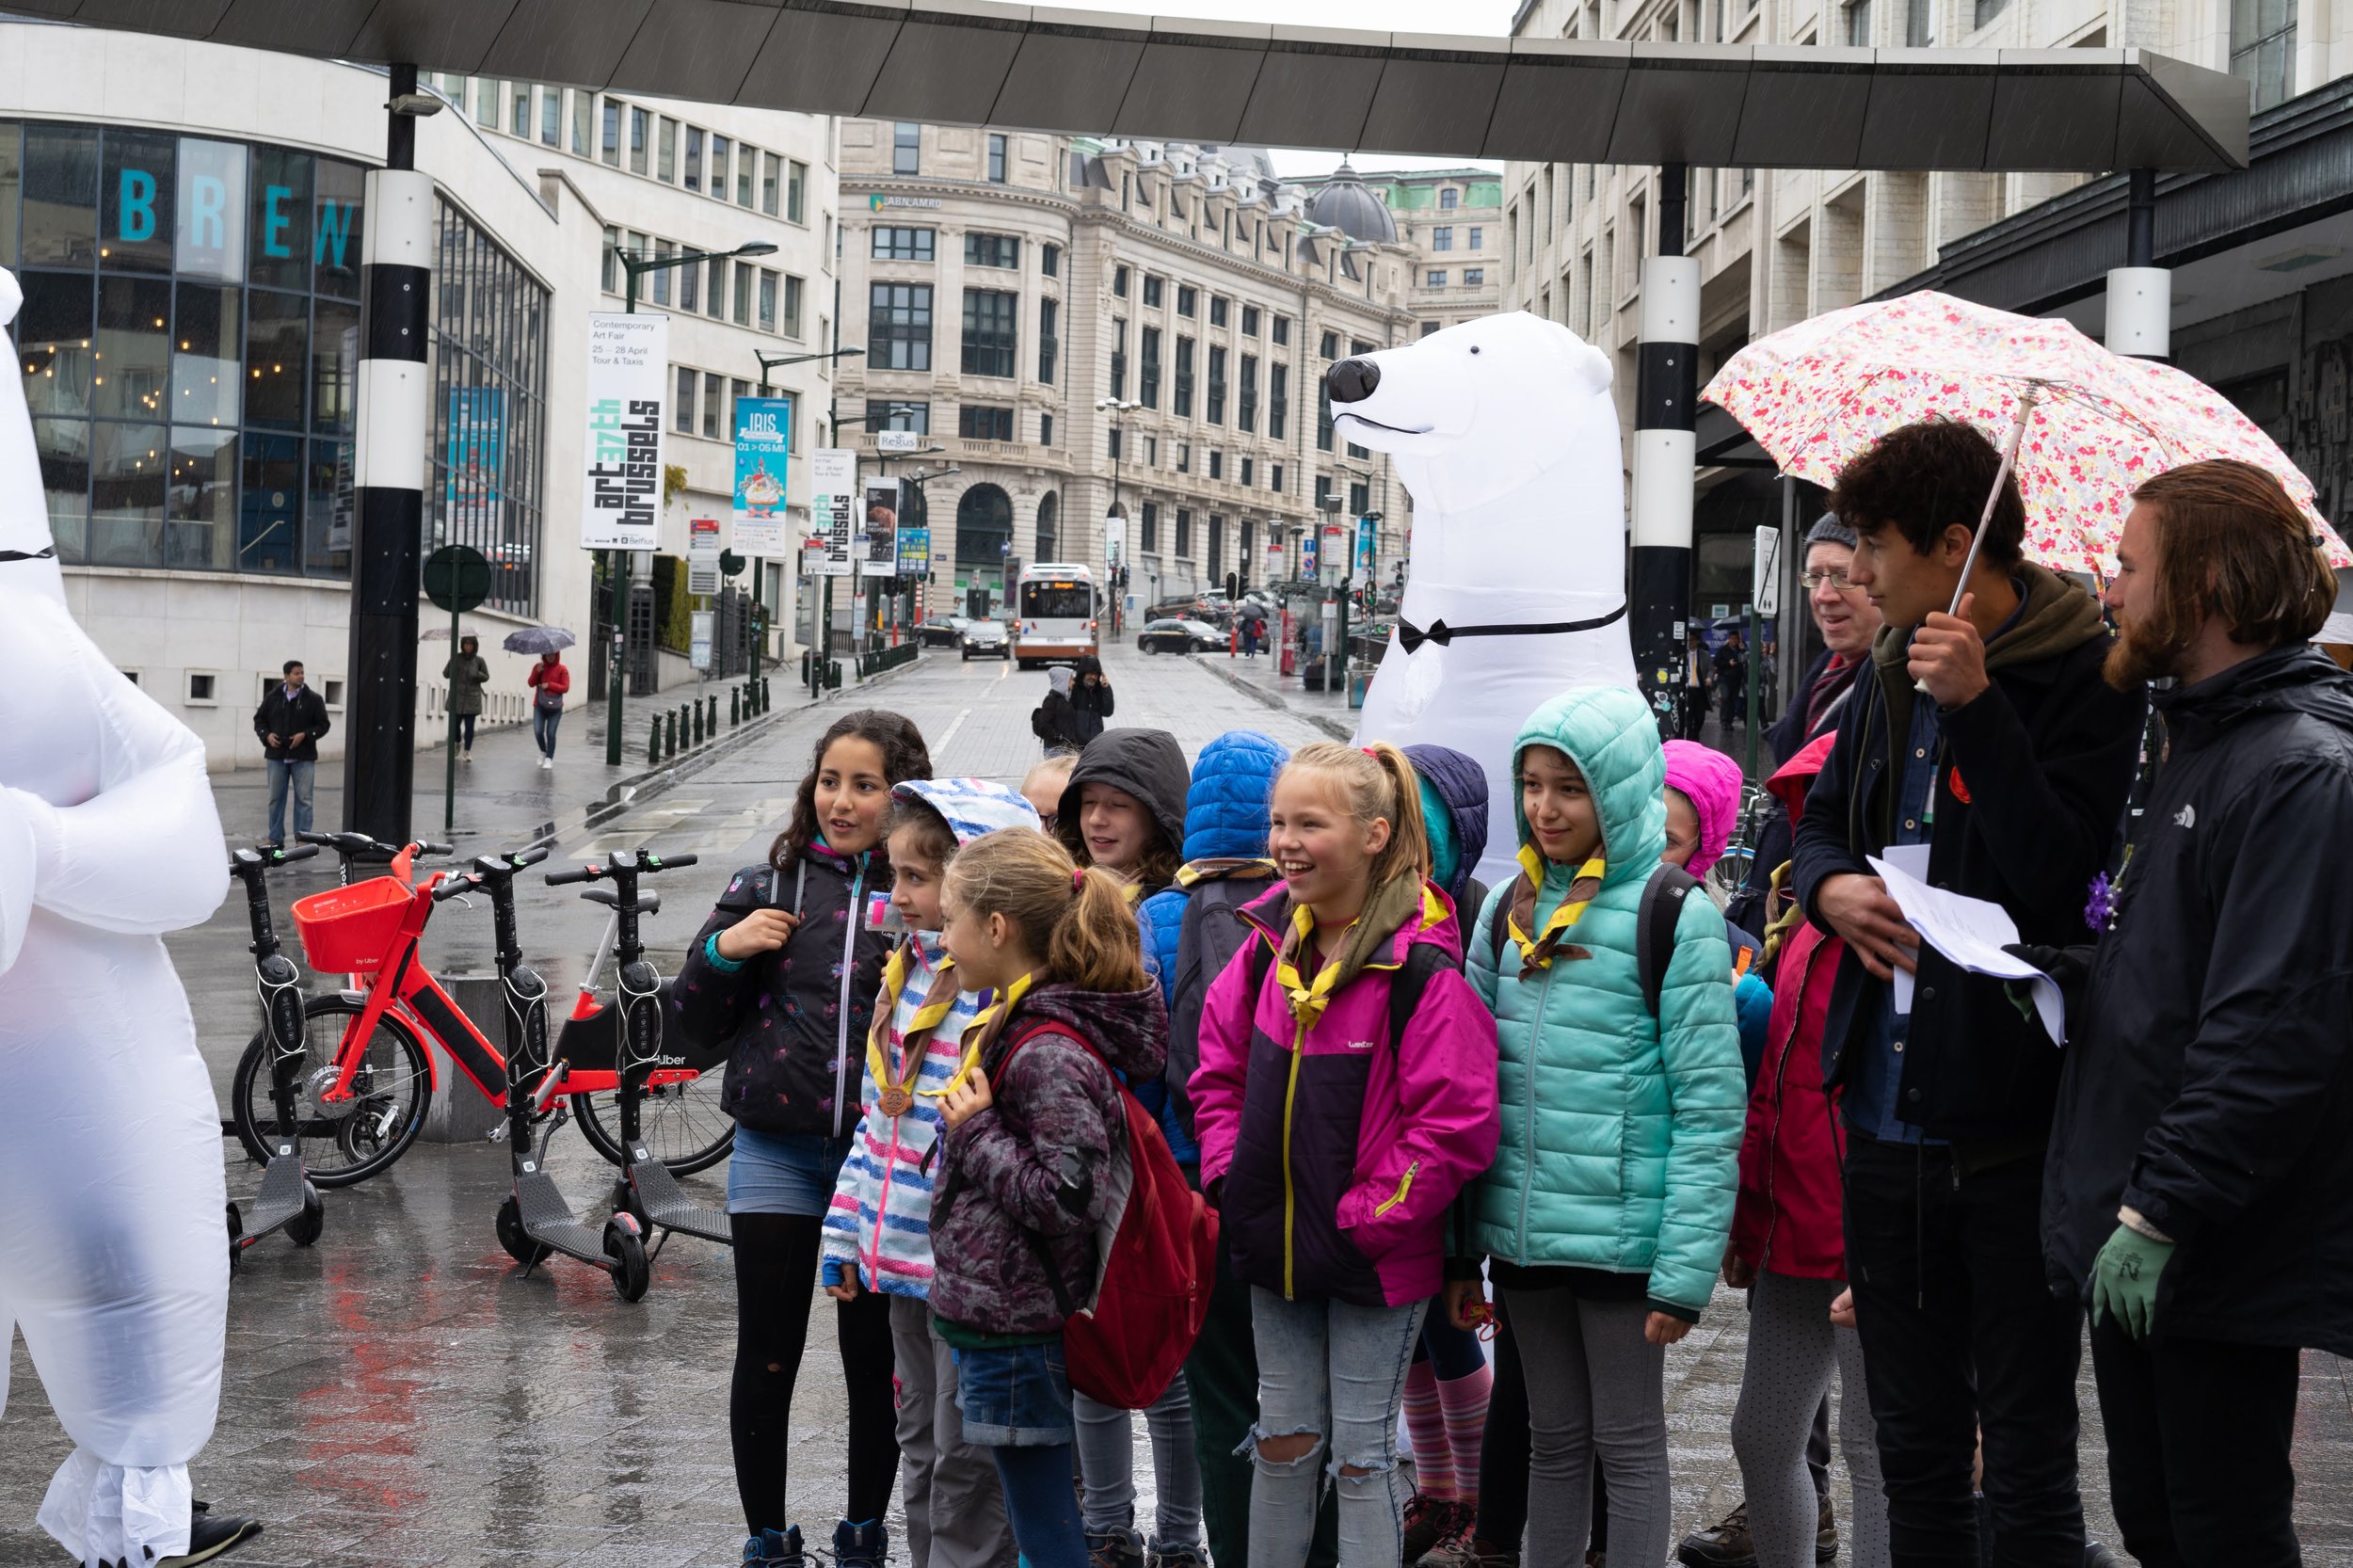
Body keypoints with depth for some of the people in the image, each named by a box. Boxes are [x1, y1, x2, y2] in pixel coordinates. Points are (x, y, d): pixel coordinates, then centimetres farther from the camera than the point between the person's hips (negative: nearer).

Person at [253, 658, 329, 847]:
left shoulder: (313, 699, -1)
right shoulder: (272, 697, 4)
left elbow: (323, 725, 2)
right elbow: (259, 719, 13)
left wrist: (305, 735, -13)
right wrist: (267, 734, -5)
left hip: (303, 757, -2)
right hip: (276, 755, 2)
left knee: (303, 799, -3)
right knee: (276, 798, 8)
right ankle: (276, 838, 17)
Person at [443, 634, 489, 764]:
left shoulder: (479, 661, 3)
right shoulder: (456, 658, 1)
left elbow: (486, 677, 10)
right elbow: (445, 673, 3)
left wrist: (477, 675, -11)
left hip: (472, 698, 0)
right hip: (456, 696, 0)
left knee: (469, 726, -2)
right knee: (455, 723, 1)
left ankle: (467, 751, 5)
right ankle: (458, 743, 31)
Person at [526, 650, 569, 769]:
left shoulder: (562, 669, -1)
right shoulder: (538, 667, 6)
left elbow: (565, 688, -6)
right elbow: (531, 683, 0)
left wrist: (549, 685, -14)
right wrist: (537, 672, -16)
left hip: (555, 707, -2)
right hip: (539, 706, 2)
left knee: (551, 733, -6)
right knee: (538, 732, -8)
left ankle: (549, 758, 6)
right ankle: (543, 752, 20)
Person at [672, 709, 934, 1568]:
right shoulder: (769, 885, 3)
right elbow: (697, 1020, 8)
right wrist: (725, 950, -9)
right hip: (776, 1152, 1)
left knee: (876, 1359, 7)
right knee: (766, 1358, 5)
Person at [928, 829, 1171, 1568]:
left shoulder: (1049, 1053, -21)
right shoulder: (1021, 1023, 9)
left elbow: (1069, 1196, -25)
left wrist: (977, 1133, -18)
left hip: (1015, 1326, -10)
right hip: (1000, 1313, 10)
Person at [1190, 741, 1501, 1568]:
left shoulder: (1419, 965, -18)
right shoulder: (1271, 947, 2)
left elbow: (1456, 1121, -19)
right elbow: (1219, 1068, 14)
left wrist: (1368, 1216, -17)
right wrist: (1228, 1172, 3)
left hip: (1376, 1257, -6)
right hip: (1277, 1243, 6)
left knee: (1362, 1454, 4)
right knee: (1284, 1440, 17)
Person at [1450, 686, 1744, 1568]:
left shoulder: (1675, 917, -9)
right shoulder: (1509, 911, 8)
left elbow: (1710, 1109, -12)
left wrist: (1685, 1273, -16)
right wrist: (1461, 1248, 9)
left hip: (1623, 1233, -5)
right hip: (1524, 1232, 5)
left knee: (1628, 1440, 5)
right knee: (1554, 1437, 16)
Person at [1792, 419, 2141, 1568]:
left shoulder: (2081, 677, -11)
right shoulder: (1893, 674, 11)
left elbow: (2061, 875, -21)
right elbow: (1820, 819, 21)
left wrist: (1975, 710, -24)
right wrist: (1830, 886, 0)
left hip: (2013, 1125, -7)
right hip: (1889, 1117, 7)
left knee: (2027, 1471, 2)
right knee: (1915, 1449, 17)